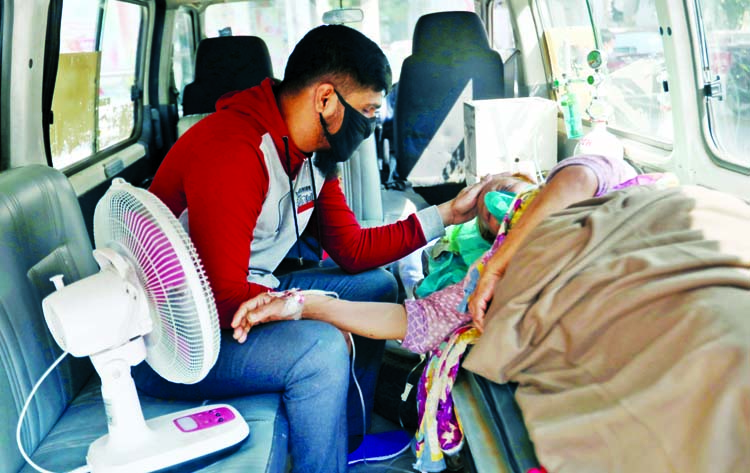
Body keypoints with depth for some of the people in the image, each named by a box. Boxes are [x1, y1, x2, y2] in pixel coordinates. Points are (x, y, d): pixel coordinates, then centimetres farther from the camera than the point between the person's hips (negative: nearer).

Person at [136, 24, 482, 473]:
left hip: (246, 295, 10)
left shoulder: (314, 153, 2)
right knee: (320, 347, -31)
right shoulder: (232, 153, -28)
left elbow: (353, 250, 8)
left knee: (377, 285, 9)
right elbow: (222, 300, -30)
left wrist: (447, 213, 4)